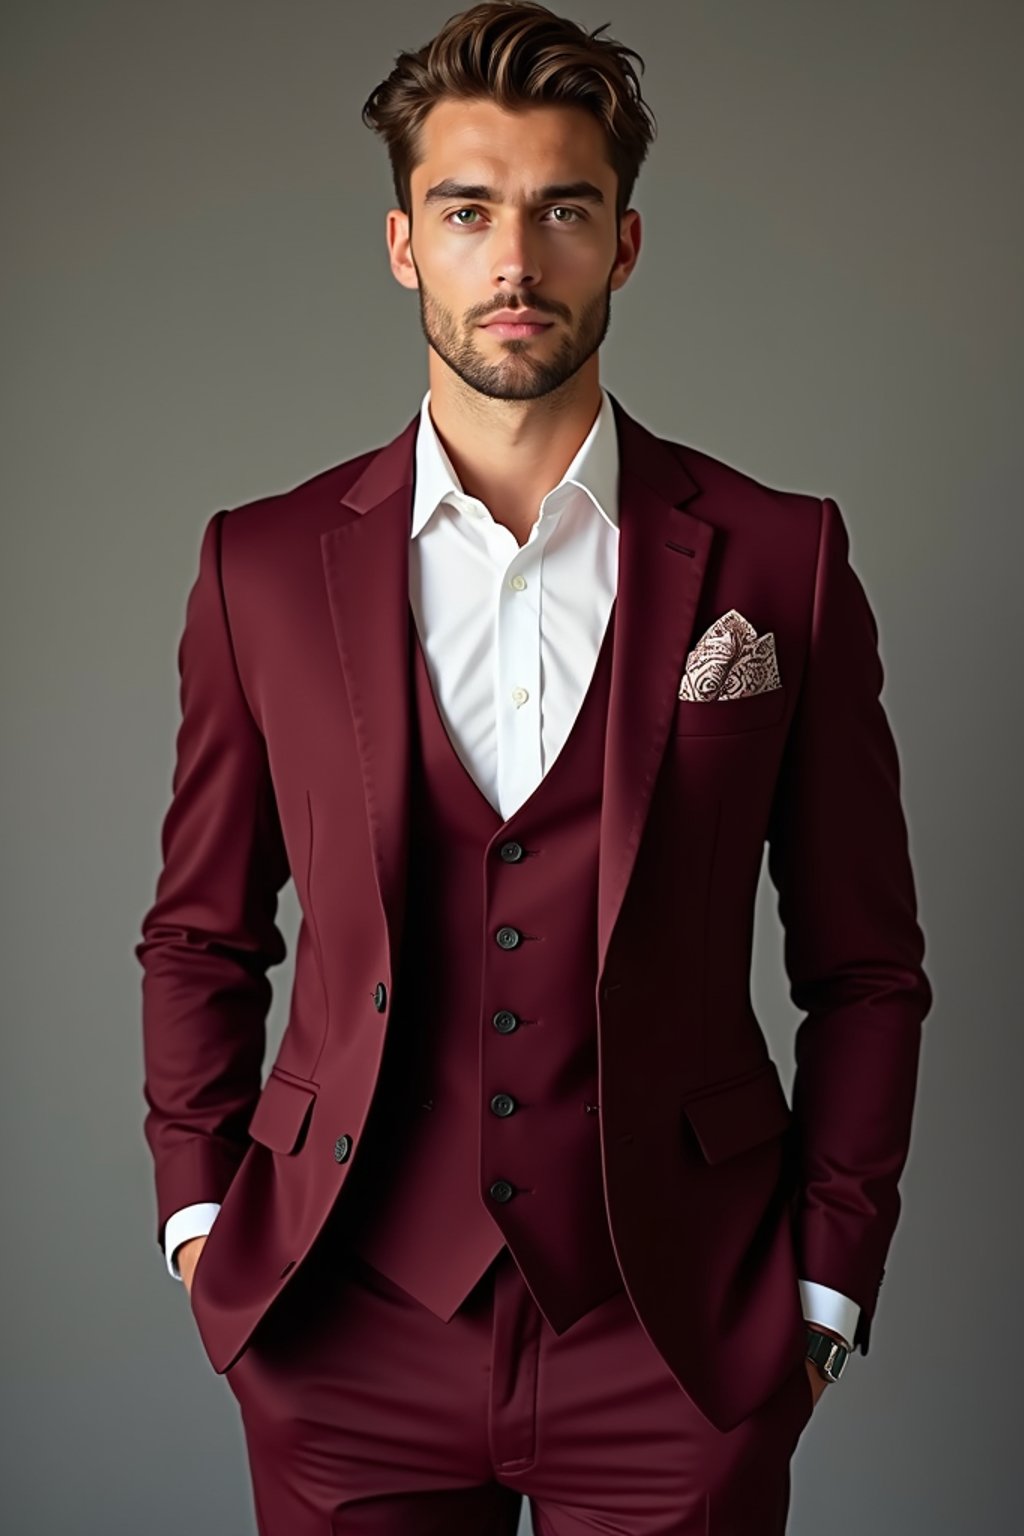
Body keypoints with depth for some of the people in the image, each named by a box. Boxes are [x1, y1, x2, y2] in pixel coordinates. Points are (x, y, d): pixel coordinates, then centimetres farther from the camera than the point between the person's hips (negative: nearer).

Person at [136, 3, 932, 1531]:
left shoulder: (780, 559, -2)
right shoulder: (262, 563, 1)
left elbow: (865, 967, 3)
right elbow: (200, 939, 10)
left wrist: (826, 1283, 0)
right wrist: (200, 1215, 2)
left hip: (679, 1349, 0)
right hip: (350, 1340, 1)